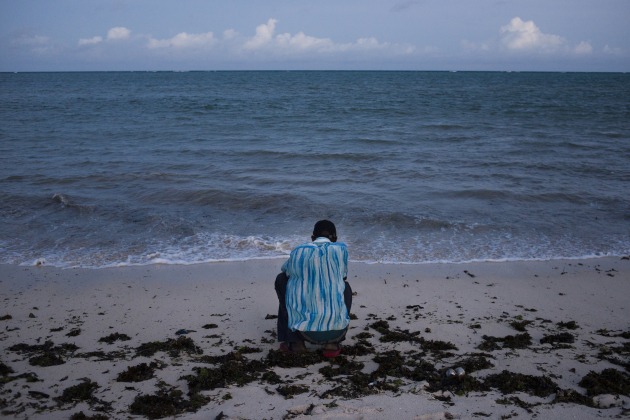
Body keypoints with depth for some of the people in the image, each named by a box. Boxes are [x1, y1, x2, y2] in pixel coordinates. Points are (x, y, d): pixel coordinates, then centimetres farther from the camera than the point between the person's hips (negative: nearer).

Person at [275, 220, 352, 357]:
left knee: (281, 279, 21)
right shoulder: (341, 249, 4)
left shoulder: (298, 252, 5)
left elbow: (285, 270, 26)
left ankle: (295, 341, 18)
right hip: (336, 329, 1)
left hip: (304, 329, 0)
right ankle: (333, 343, 15)